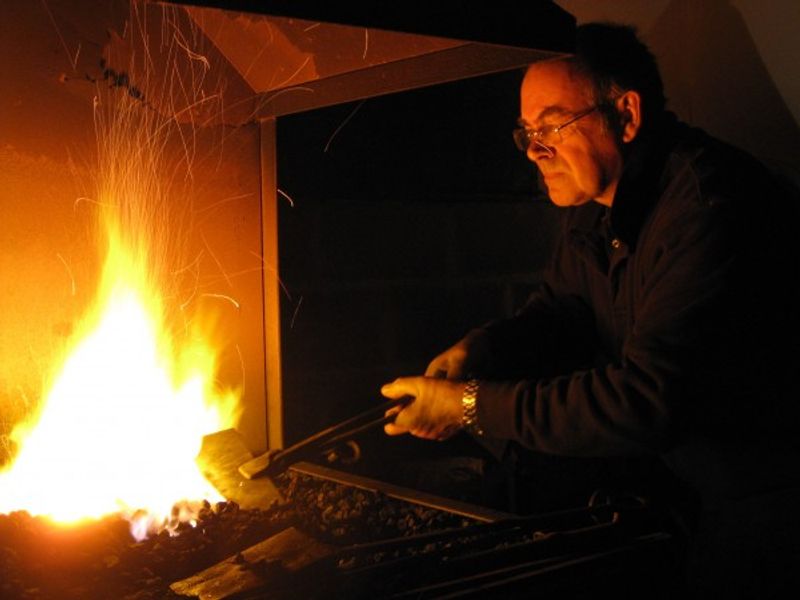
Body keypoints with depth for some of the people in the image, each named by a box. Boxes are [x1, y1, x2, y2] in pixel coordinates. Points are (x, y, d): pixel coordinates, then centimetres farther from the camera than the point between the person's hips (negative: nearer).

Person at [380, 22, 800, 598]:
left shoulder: (709, 205, -29)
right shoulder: (592, 199, 0)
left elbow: (647, 399, -32)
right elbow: (561, 308, 12)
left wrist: (474, 406, -27)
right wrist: (474, 351, -9)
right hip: (671, 458, 7)